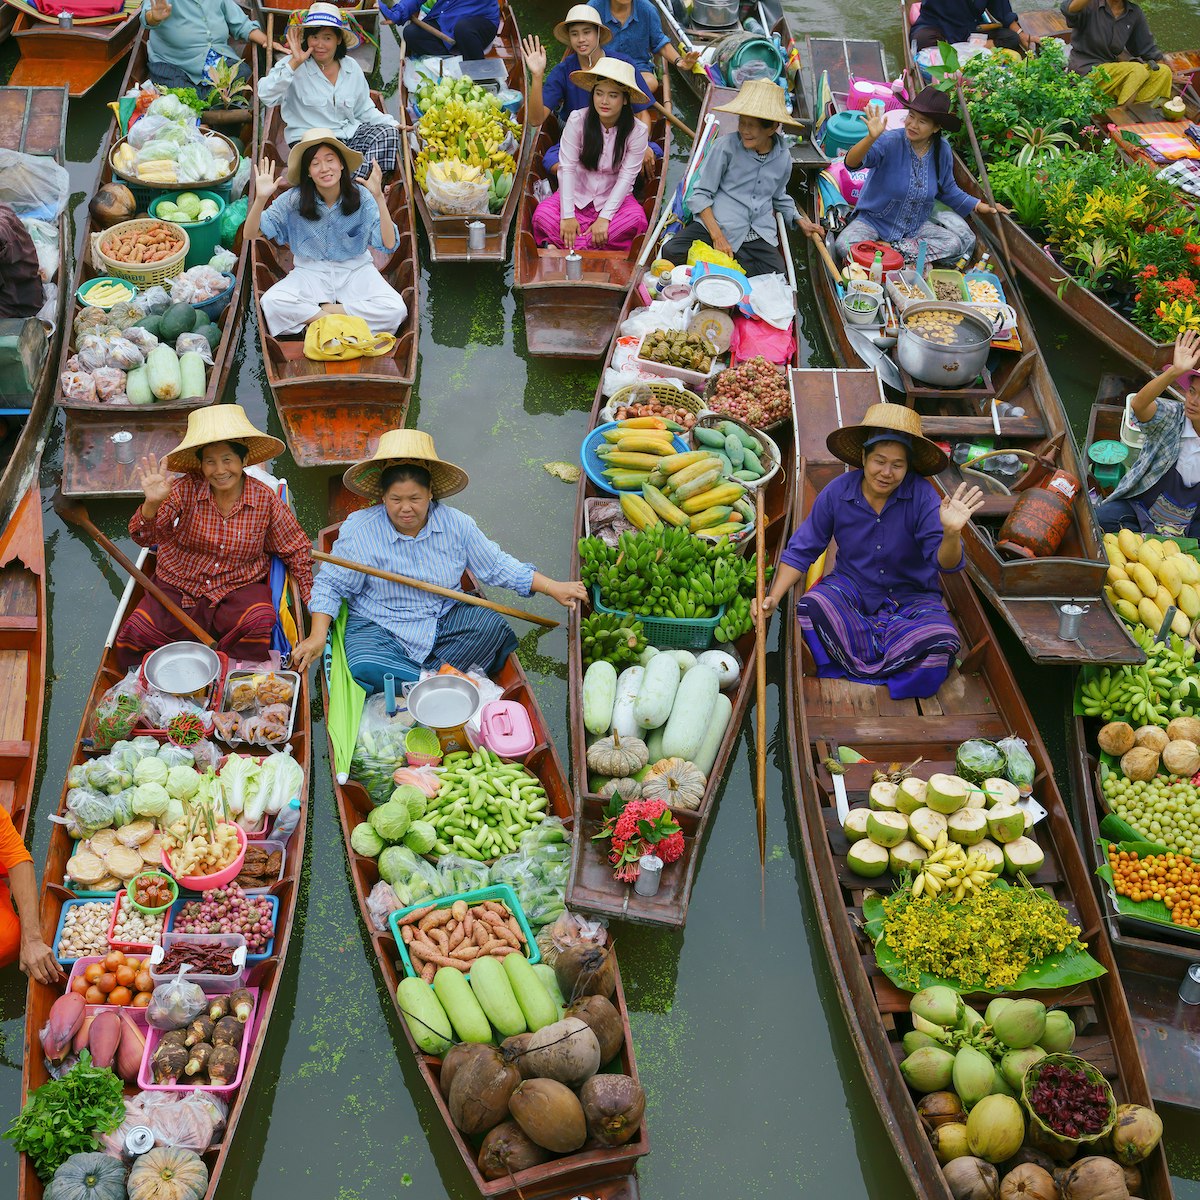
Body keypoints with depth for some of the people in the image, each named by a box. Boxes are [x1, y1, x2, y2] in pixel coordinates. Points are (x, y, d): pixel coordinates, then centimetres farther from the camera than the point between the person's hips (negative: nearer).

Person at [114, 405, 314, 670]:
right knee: (131, 639, -20)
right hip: (179, 589, 1)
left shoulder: (265, 500, -6)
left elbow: (297, 550, 6)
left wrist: (314, 601, -2)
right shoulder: (187, 490, -8)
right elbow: (145, 537, -17)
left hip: (239, 590, 0)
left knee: (262, 627, -32)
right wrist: (152, 503, -38)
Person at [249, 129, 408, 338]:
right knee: (270, 303, -29)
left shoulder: (361, 196, -13)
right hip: (310, 272, -1)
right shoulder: (294, 199, -11)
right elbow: (250, 233, -11)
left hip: (355, 270, 1)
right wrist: (260, 199, -29)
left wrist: (378, 197, -34)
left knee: (396, 310, -26)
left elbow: (389, 244, -22)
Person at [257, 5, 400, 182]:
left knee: (388, 132, -19)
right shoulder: (295, 67, -5)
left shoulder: (351, 68, 10)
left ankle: (356, 182, -25)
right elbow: (267, 96, -20)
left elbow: (365, 110, 18)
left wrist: (393, 124, 3)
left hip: (349, 133, 6)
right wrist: (294, 63, -22)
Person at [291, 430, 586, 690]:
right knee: (365, 668, -34)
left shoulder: (456, 524, -3)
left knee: (492, 627, -23)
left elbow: (497, 566, 5)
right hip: (380, 627, -3)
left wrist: (554, 588, 1)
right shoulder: (359, 530, -11)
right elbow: (330, 585, -5)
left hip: (445, 620, 3)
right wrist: (317, 636, -18)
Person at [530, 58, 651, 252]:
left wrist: (604, 217, -24)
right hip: (577, 194, 0)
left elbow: (626, 177, -13)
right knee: (542, 214, -27)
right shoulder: (577, 120, -12)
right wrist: (567, 215, -22)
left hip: (614, 198, 0)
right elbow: (566, 168, -14)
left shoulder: (638, 132, -10)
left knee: (636, 219, -33)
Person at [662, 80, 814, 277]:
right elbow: (701, 193, -5)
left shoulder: (783, 157, 9)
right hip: (717, 224, -4)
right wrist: (717, 237, -14)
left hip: (758, 236, 4)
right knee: (672, 252, -29)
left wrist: (798, 219, 17)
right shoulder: (726, 146, -5)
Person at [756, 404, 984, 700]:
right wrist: (773, 598, -14)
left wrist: (951, 534, -47)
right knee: (812, 605, -32)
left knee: (939, 639, -30)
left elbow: (944, 563, -23)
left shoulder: (922, 496, -17)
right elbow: (802, 551, -3)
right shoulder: (836, 493, -11)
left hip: (910, 596, 0)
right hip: (852, 587, 1)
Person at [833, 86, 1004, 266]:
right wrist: (871, 137, -53)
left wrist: (980, 206, 5)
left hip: (916, 226, 4)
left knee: (963, 242, -19)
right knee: (844, 245, -33)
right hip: (875, 221, -4)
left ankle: (898, 250, -17)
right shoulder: (890, 142, -20)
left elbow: (948, 191, 13)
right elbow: (851, 163, -36)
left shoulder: (942, 151, -4)